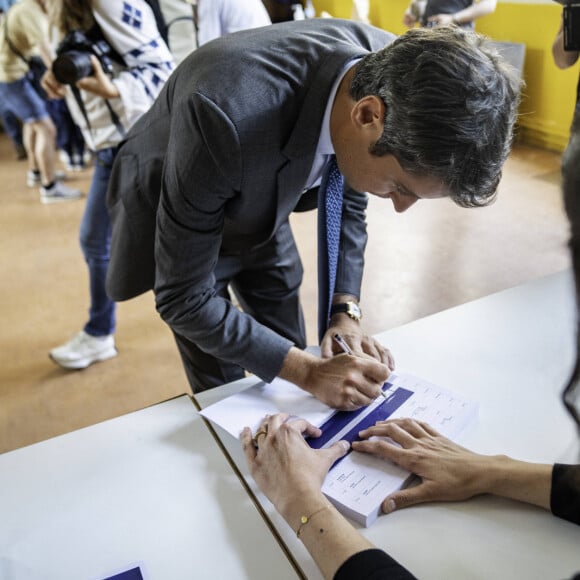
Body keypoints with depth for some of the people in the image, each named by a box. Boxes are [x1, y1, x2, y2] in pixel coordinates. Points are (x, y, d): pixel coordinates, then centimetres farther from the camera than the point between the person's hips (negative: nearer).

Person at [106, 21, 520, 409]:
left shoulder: (390, 72, -23)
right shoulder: (226, 115, -42)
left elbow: (348, 202, -5)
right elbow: (182, 298, -31)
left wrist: (346, 311, -14)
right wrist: (309, 372, -31)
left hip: (260, 215, 5)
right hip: (174, 220, -4)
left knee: (287, 354, 14)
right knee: (223, 392, 3)